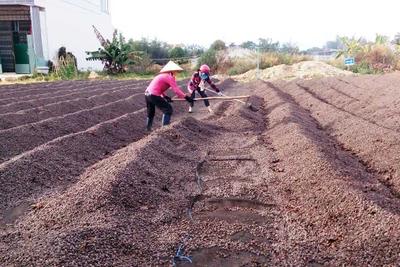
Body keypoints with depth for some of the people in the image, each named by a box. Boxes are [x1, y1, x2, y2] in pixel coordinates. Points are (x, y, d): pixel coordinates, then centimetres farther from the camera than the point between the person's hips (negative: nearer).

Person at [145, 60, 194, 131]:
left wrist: (165, 97, 18)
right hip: (154, 95, -9)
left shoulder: (162, 76, 21)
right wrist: (186, 97, -11)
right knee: (168, 109, 0)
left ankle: (148, 128, 38)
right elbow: (176, 90, -14)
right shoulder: (170, 77, -7)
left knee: (151, 111, 25)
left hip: (147, 93, 10)